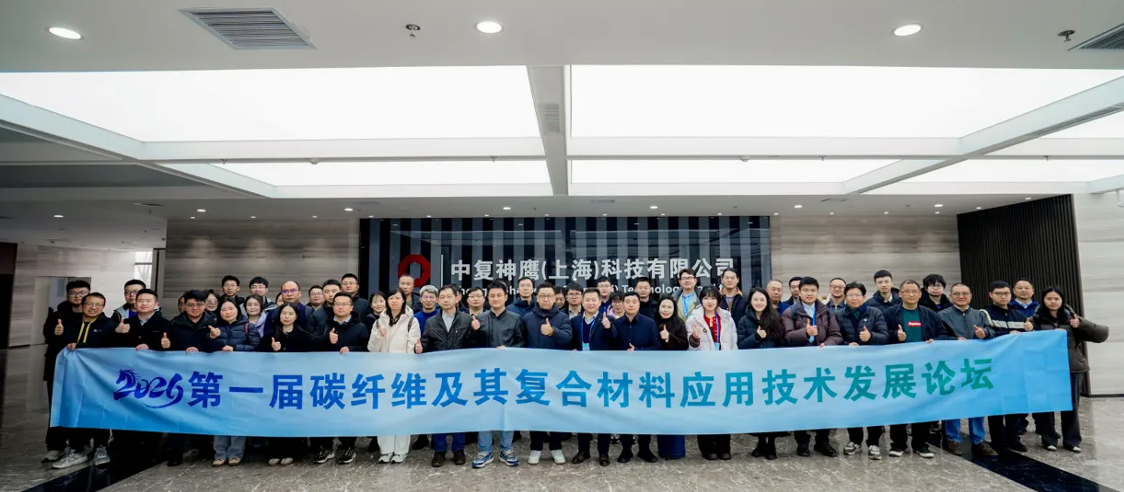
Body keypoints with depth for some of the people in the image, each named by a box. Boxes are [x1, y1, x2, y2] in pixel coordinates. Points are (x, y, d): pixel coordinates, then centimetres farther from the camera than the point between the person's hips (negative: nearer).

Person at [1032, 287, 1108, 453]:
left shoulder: (1071, 318, 6)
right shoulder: (1037, 319, 1)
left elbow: (1102, 334, 2)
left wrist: (1082, 324, -13)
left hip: (1072, 368, 2)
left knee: (1071, 406, 8)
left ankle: (1071, 440, 21)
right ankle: (1049, 439, 15)